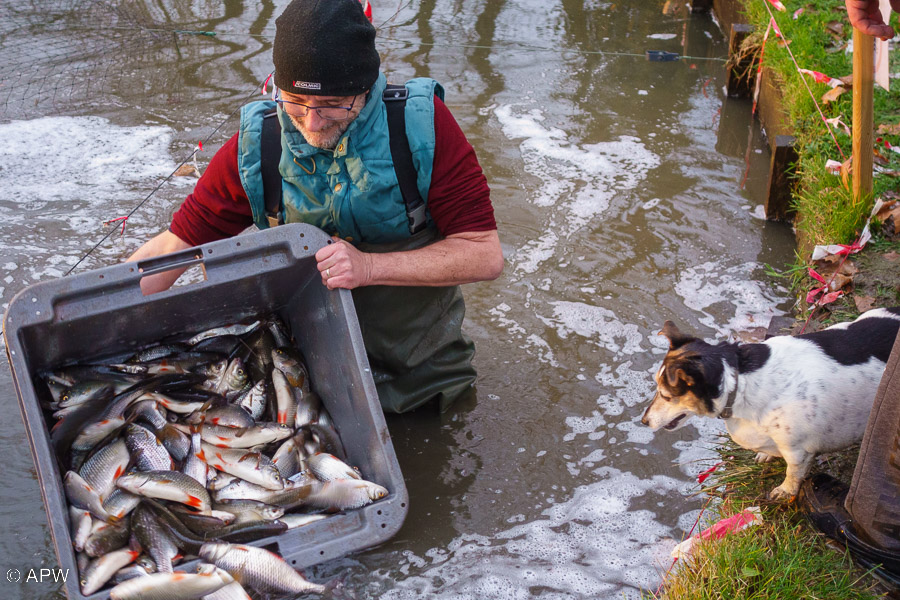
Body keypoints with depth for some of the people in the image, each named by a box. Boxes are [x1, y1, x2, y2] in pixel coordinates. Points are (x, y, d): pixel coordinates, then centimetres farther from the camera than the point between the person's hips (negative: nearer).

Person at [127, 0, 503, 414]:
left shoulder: (422, 123, -20)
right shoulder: (256, 146, -15)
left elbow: (485, 255, -21)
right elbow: (173, 247, -8)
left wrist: (371, 266, -33)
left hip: (425, 371, -1)